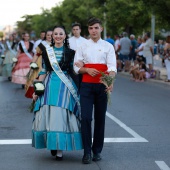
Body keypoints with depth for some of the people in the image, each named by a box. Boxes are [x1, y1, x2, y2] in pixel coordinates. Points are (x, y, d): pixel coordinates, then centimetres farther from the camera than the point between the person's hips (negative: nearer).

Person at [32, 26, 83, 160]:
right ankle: (52, 144, 17)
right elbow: (43, 71, 10)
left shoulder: (70, 52, 4)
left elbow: (74, 71, 10)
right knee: (48, 115, 0)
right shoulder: (47, 51, 8)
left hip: (65, 87, -2)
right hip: (49, 85, 2)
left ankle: (60, 149, 2)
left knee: (62, 116, -5)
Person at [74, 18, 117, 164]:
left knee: (100, 118, 5)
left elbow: (112, 66, -7)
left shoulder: (108, 46, 5)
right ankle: (87, 152, -2)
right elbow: (76, 67, 8)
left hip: (102, 86, 0)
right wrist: (87, 69, -13)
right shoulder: (83, 47, 9)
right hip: (86, 85, 0)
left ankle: (97, 151, 17)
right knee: (86, 117, -8)